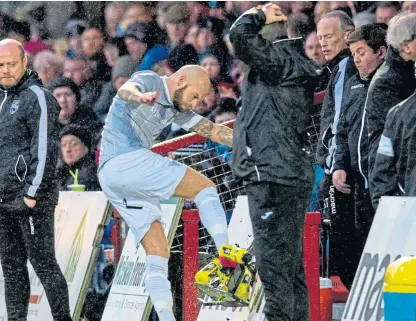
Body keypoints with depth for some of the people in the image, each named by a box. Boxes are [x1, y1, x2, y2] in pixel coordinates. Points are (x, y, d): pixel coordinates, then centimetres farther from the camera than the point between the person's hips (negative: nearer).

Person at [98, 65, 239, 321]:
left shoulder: (176, 107, 22)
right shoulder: (150, 81, -3)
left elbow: (212, 130, 22)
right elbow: (125, 90, -26)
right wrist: (140, 97, -50)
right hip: (128, 160, -9)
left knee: (157, 248, 4)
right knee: (204, 187, -9)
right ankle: (227, 257, -24)